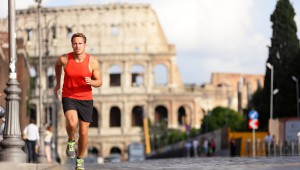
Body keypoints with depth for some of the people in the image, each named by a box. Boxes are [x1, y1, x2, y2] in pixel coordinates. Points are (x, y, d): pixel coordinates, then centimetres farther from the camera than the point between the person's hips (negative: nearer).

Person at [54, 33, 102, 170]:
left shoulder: (92, 62, -11)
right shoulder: (65, 59, -10)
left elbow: (99, 82, -2)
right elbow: (57, 64, 16)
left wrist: (91, 82, -25)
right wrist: (58, 83, 20)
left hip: (85, 99, 1)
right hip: (68, 98, -1)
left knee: (83, 133, 3)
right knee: (72, 123, -30)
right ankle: (71, 141, 4)